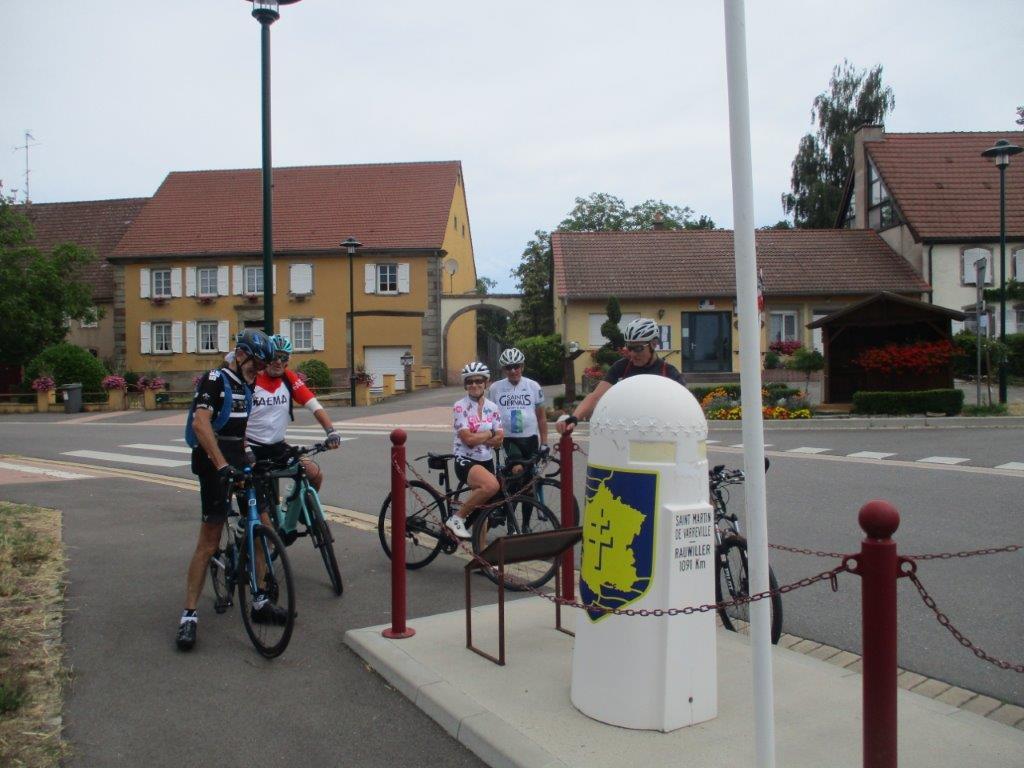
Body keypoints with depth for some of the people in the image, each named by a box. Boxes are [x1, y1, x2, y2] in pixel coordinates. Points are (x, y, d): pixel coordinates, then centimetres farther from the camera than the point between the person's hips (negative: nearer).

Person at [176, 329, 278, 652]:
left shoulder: (245, 385, 15)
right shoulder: (215, 379, -11)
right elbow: (200, 422, -24)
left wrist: (248, 458, 25)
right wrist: (222, 465, -30)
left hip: (238, 463, 9)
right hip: (215, 466, -8)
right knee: (209, 543, -8)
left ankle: (260, 603, 18)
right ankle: (189, 615, 2)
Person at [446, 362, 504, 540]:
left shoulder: (492, 408, 6)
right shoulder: (460, 407, -9)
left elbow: (498, 440, 0)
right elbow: (468, 439, -18)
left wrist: (477, 438, -14)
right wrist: (489, 433, -4)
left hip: (487, 461, 6)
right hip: (465, 461, -6)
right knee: (491, 485, -34)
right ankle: (457, 518, -17)